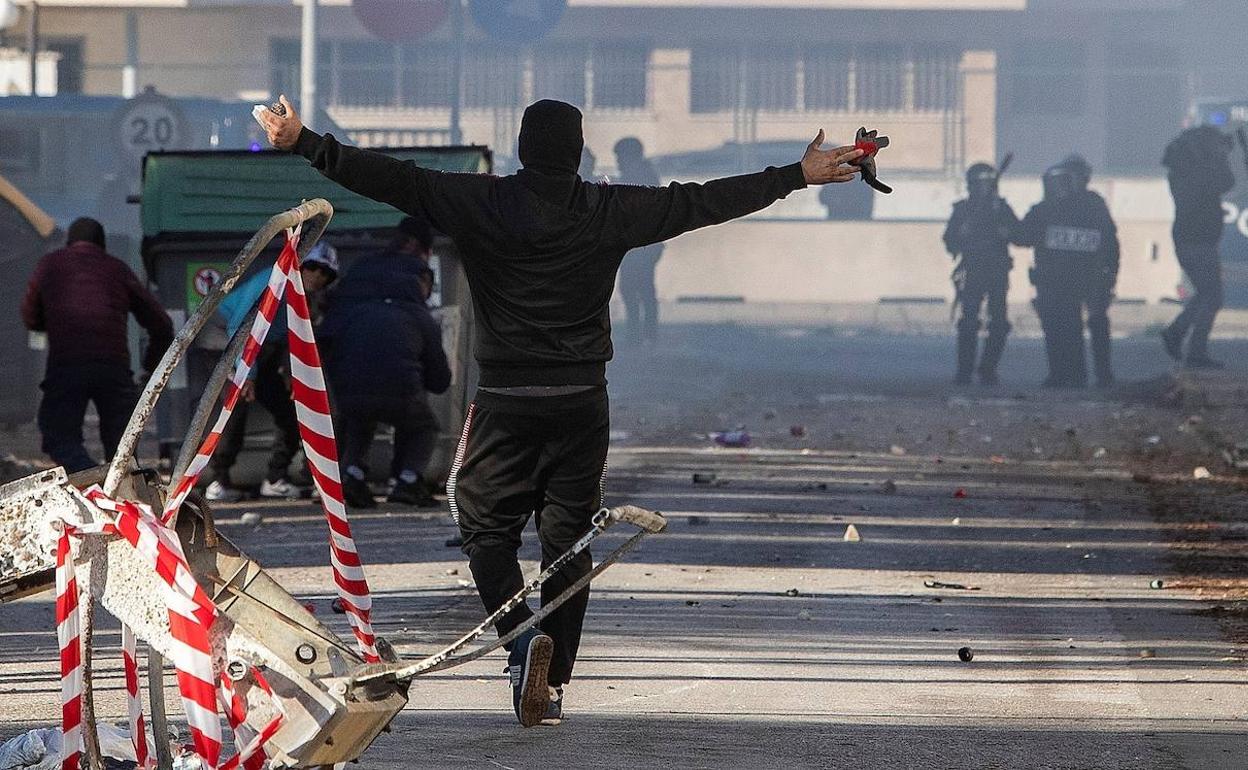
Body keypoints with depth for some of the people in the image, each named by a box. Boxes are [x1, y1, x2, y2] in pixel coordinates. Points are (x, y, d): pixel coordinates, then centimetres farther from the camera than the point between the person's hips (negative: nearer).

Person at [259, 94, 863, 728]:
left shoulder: (482, 204, -6)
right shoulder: (610, 212, -1)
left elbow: (391, 180, -6)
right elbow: (701, 202, 4)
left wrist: (304, 144, 1)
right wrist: (798, 176, 13)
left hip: (506, 402, -2)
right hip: (583, 402, 2)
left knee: (487, 527, 9)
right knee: (567, 540, 9)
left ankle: (522, 636, -17)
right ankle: (551, 684, 7)